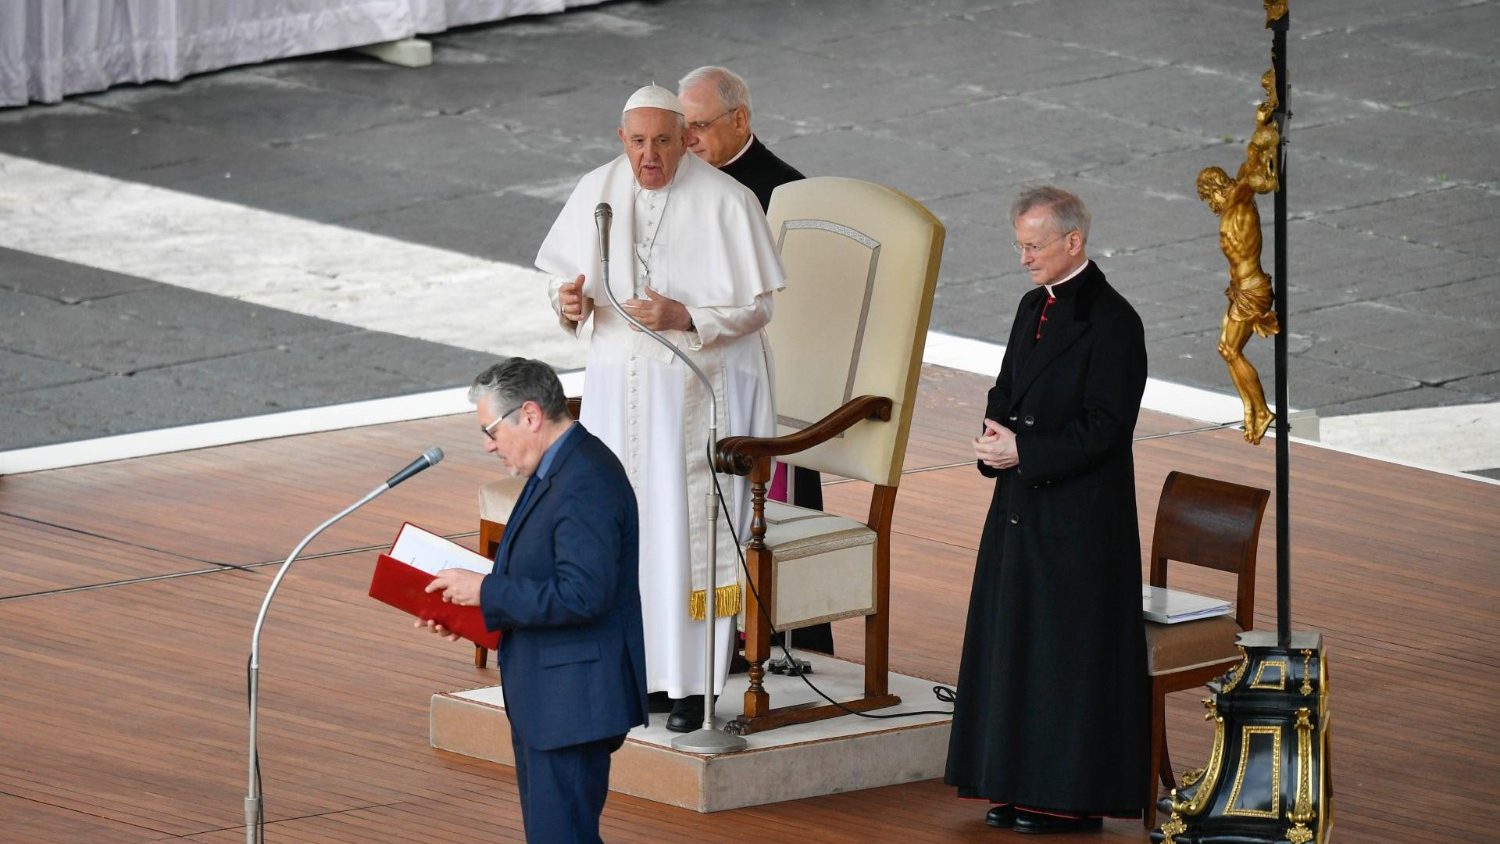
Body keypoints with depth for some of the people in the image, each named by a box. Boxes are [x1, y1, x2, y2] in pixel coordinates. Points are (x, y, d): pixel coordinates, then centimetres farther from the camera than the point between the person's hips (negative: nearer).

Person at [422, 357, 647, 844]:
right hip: (544, 699, 11)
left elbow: (582, 594, -28)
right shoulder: (559, 469, 12)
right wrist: (472, 610, 8)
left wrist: (485, 590, -20)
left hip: (573, 702, -11)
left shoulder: (585, 484, -22)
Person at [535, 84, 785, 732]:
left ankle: (692, 683, 2)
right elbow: (566, 271, 12)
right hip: (619, 383, 4)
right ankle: (641, 668, 14)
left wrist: (685, 316, -23)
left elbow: (756, 307, -9)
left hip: (701, 390, -4)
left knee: (691, 527, -4)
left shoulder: (726, 203, -12)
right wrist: (570, 301, -11)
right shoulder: (597, 192, 1)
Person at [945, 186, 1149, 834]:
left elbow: (1103, 428, -18)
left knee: (1069, 652, -3)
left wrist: (1022, 452, -18)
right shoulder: (1035, 306, 11)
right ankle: (1021, 786, 20)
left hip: (1079, 517, -9)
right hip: (1023, 507, 9)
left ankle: (1073, 796, 3)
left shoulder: (1111, 323, -15)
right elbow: (1007, 389, 20)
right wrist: (997, 435, -2)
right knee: (1014, 642, 12)